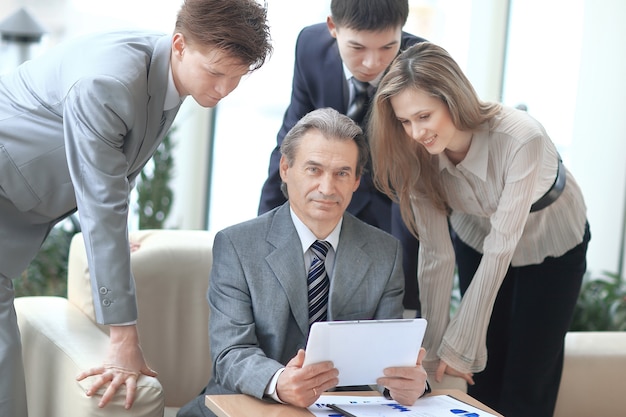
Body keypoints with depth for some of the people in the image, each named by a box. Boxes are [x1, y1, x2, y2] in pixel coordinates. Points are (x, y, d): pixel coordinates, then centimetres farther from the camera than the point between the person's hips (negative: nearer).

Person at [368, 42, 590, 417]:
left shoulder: (521, 139, -37)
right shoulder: (418, 156, -23)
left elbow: (500, 249, -33)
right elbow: (436, 253, -20)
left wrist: (458, 346, -30)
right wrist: (434, 347, -22)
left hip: (553, 247, -3)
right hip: (477, 241, 3)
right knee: (483, 378, 6)